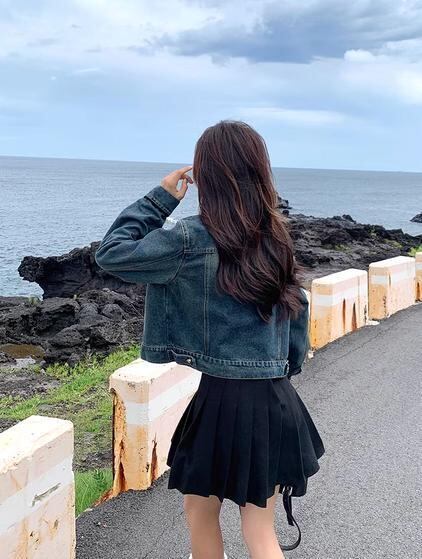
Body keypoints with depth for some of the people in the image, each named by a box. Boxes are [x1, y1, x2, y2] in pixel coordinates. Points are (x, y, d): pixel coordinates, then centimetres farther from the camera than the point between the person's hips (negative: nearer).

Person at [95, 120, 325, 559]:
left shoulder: (191, 240, -14)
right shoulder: (275, 236, 5)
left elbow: (111, 254, -6)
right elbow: (298, 308, 12)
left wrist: (161, 197, -1)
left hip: (224, 398, -5)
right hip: (278, 402, 6)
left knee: (200, 510, 20)